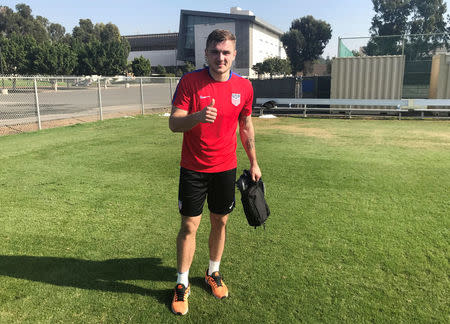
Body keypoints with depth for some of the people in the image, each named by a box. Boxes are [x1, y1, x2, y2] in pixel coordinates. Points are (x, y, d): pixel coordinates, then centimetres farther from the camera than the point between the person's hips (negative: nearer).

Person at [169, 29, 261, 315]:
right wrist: (198, 116, -34)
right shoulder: (190, 81, -9)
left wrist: (254, 162, 14)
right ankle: (182, 284, 22)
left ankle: (214, 273, 36)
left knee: (220, 222, 14)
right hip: (193, 169, -2)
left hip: (226, 168, 3)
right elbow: (174, 123, -13)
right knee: (189, 226, 3)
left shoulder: (244, 86, 0)